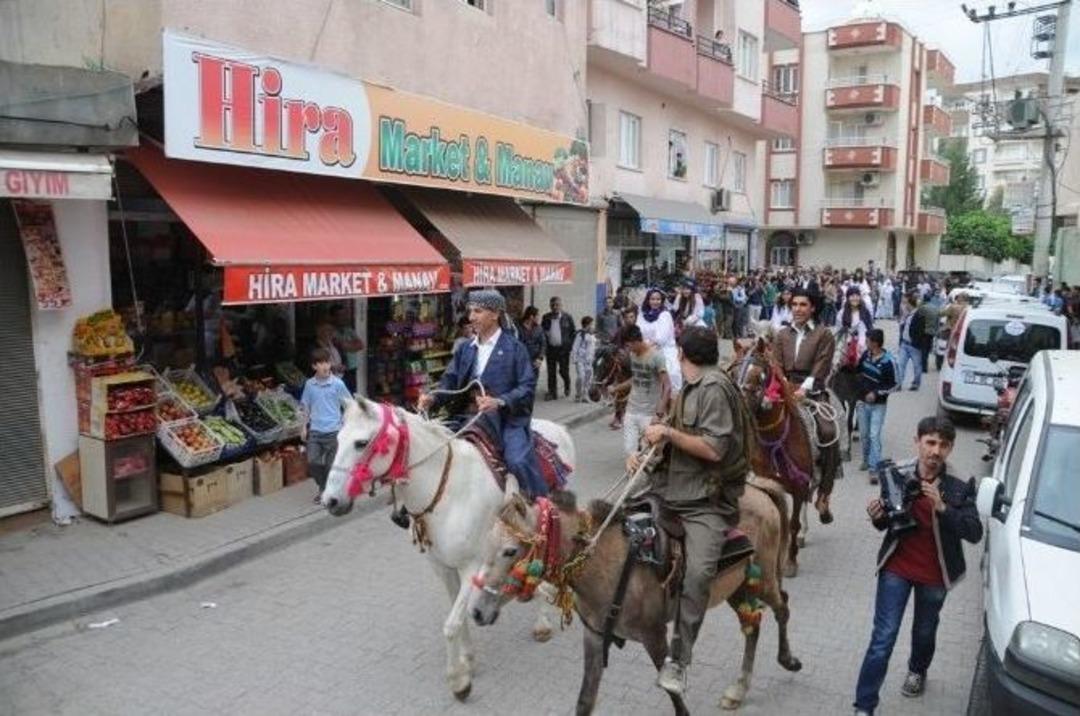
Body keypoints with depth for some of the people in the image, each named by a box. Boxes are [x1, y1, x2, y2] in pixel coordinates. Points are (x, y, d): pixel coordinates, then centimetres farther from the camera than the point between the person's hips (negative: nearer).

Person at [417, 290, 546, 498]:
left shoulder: (515, 348, -1)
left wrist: (499, 402, -24)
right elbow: (450, 381, 10)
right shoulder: (465, 349, 14)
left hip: (507, 419, -5)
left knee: (518, 461, -27)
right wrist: (433, 398, -11)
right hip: (469, 418, 5)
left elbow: (528, 387, -8)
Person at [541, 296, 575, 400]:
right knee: (551, 372, 4)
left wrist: (569, 345, -5)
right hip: (550, 348, 2)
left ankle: (567, 386, 30)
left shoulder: (567, 317, 0)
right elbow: (542, 332, 13)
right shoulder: (546, 317, 6)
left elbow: (573, 333, 2)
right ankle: (552, 392, 12)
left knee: (563, 370, 1)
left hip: (563, 349, -2)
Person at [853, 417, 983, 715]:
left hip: (934, 574, 1)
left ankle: (917, 671, 56)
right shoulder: (896, 475, -13)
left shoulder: (960, 486, -16)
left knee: (925, 631, 25)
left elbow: (975, 533, -20)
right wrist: (877, 517, -22)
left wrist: (942, 508, -34)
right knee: (883, 637, -2)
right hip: (896, 568, -1)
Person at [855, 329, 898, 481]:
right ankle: (866, 460, 34)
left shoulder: (888, 361, -19)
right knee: (864, 435, 16)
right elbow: (858, 370, 15)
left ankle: (874, 469, -9)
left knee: (874, 436, -10)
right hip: (862, 402, 5)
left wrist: (876, 393, -21)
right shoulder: (866, 354, -3)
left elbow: (893, 385, -11)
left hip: (878, 405, -5)